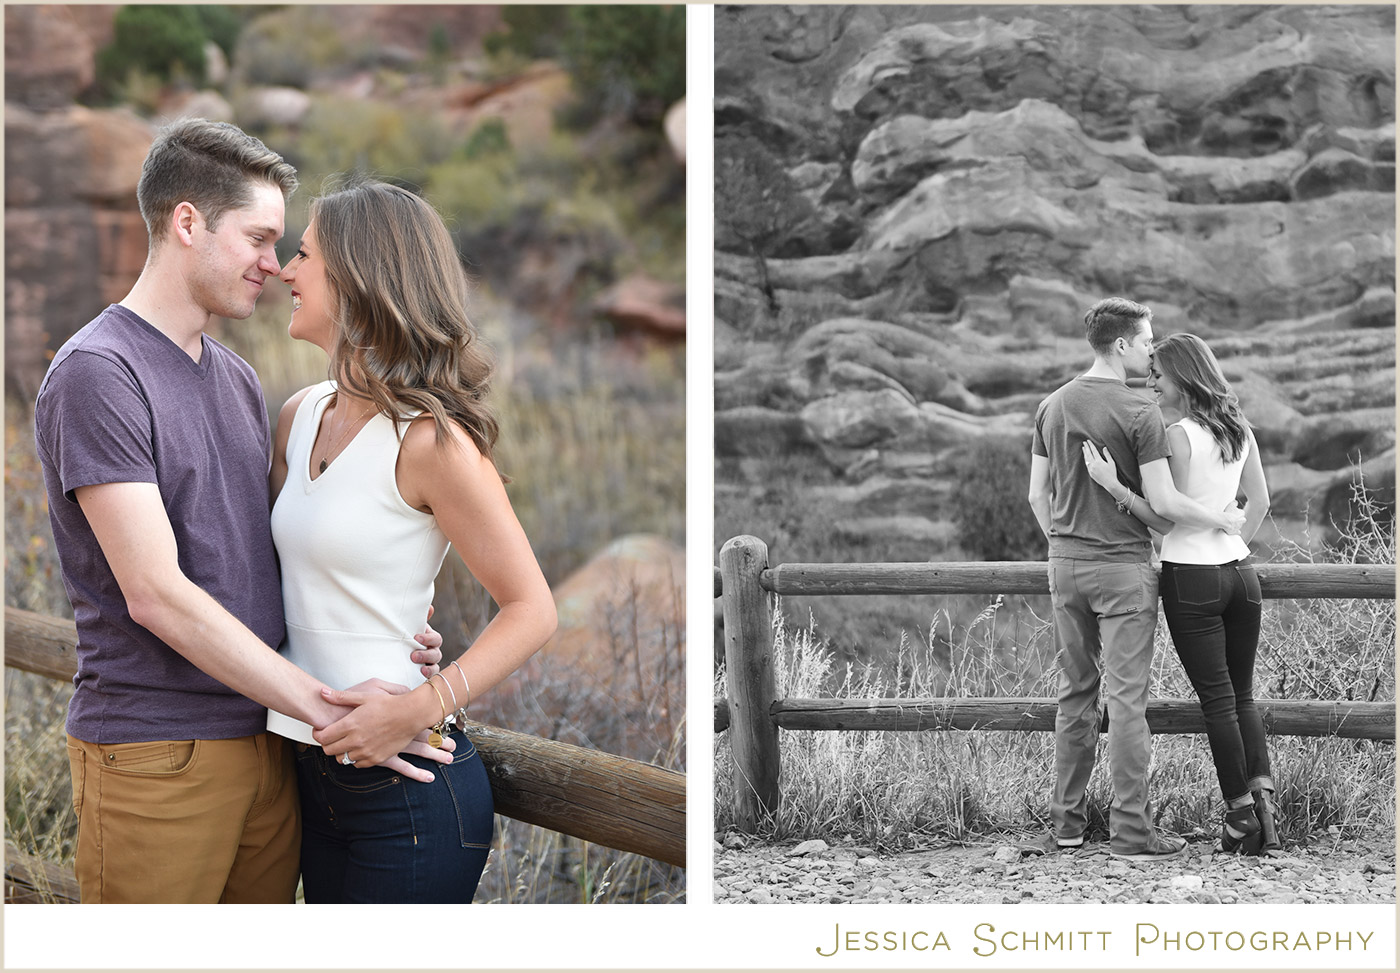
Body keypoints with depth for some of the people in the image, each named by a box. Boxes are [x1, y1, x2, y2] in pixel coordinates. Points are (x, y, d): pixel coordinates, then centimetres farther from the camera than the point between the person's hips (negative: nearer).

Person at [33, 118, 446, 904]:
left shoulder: (237, 377, 16)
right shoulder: (97, 374, -12)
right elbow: (156, 593, -18)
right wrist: (329, 709, -18)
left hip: (265, 742, 7)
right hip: (155, 750, -7)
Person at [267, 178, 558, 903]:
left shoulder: (430, 440, -16)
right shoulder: (301, 416, 7)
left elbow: (532, 610, -13)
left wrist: (418, 709, -24)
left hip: (407, 786, -7)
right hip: (315, 774, 7)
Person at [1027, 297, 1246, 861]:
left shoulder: (1052, 407, 6)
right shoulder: (1140, 414, -14)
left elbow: (1038, 494, 11)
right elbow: (1163, 502, -15)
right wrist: (1222, 521, 0)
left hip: (1066, 564, 6)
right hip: (1123, 567, -6)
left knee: (1075, 693, 14)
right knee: (1127, 699, -3)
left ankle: (1066, 820, 18)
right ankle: (1130, 831, -2)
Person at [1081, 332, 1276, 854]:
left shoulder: (1179, 435, -14)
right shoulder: (1239, 428, 8)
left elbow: (1167, 518, -13)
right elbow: (1260, 502, 14)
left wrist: (1114, 485, -17)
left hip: (1191, 576, -6)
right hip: (1239, 571, 6)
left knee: (1217, 699, 0)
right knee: (1241, 694, 14)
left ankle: (1241, 812, 2)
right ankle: (1262, 791, -1)